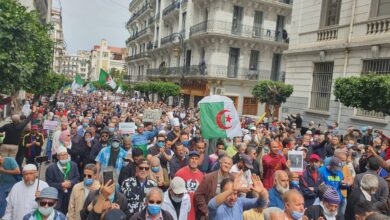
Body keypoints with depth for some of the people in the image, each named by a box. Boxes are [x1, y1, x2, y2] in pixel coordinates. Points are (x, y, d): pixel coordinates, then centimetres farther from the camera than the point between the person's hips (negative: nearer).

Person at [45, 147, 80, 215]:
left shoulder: (73, 165, 3)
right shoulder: (51, 168, -7)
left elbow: (77, 177, 4)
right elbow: (49, 183, -10)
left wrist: (71, 183, -14)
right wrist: (61, 185, -18)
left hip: (71, 196, 3)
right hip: (57, 197, -3)